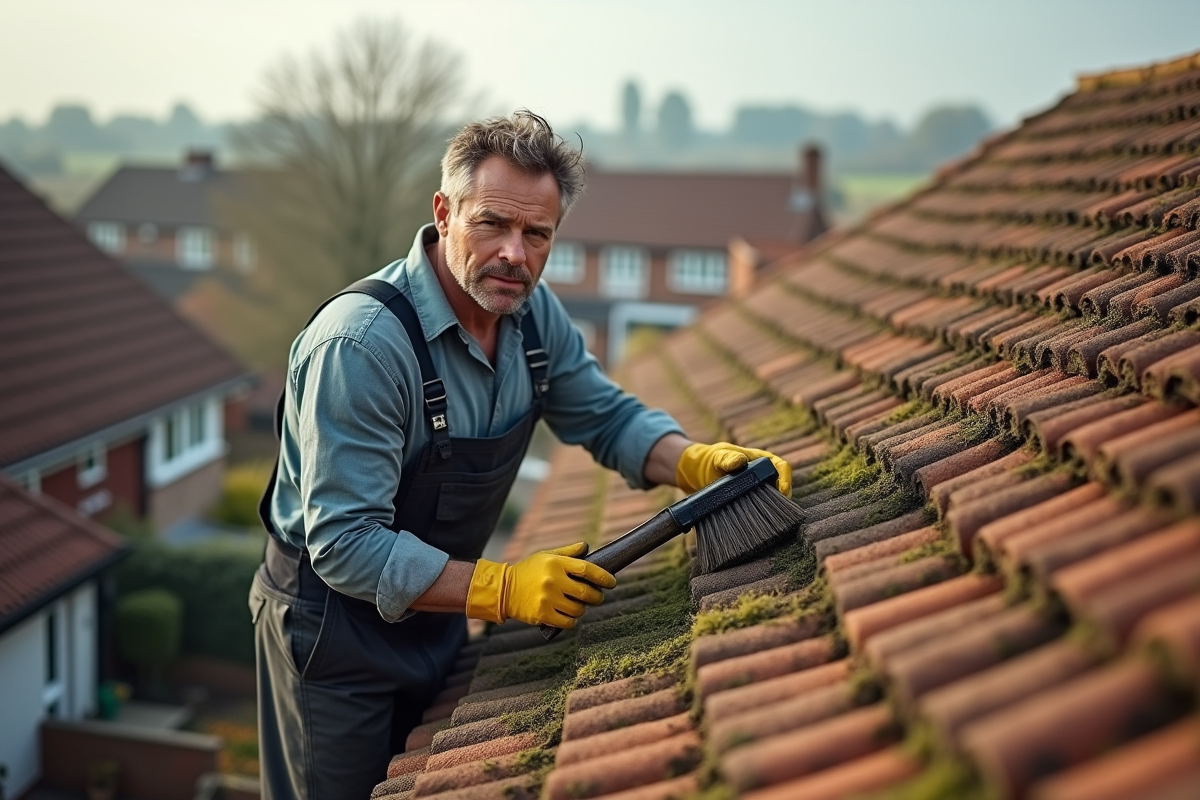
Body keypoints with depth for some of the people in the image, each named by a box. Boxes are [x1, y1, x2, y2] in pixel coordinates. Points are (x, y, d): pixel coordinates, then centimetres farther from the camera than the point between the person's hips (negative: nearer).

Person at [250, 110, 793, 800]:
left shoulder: (534, 313, -7)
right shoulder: (358, 343, -31)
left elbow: (610, 419, 4)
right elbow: (345, 544, -31)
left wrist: (700, 463, -16)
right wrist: (502, 588, -36)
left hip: (434, 617, 7)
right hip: (334, 625, -7)